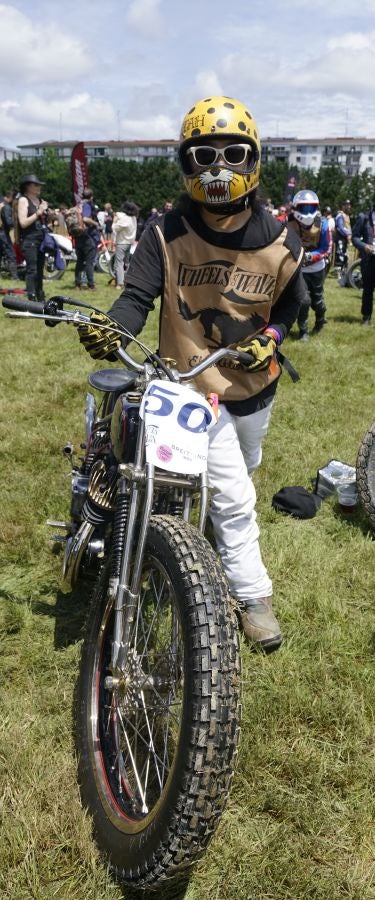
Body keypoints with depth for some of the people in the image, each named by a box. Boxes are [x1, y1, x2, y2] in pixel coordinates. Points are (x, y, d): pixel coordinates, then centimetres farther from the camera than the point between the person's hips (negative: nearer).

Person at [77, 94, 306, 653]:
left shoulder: (279, 243, -11)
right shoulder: (166, 235, -17)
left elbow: (288, 305, 5)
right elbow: (138, 295, -19)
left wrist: (269, 339, -13)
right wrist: (111, 329, -40)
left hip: (255, 381, 5)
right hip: (194, 383, -4)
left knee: (244, 467, 29)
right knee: (234, 496, -7)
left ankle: (224, 527, 62)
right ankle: (253, 595, 11)